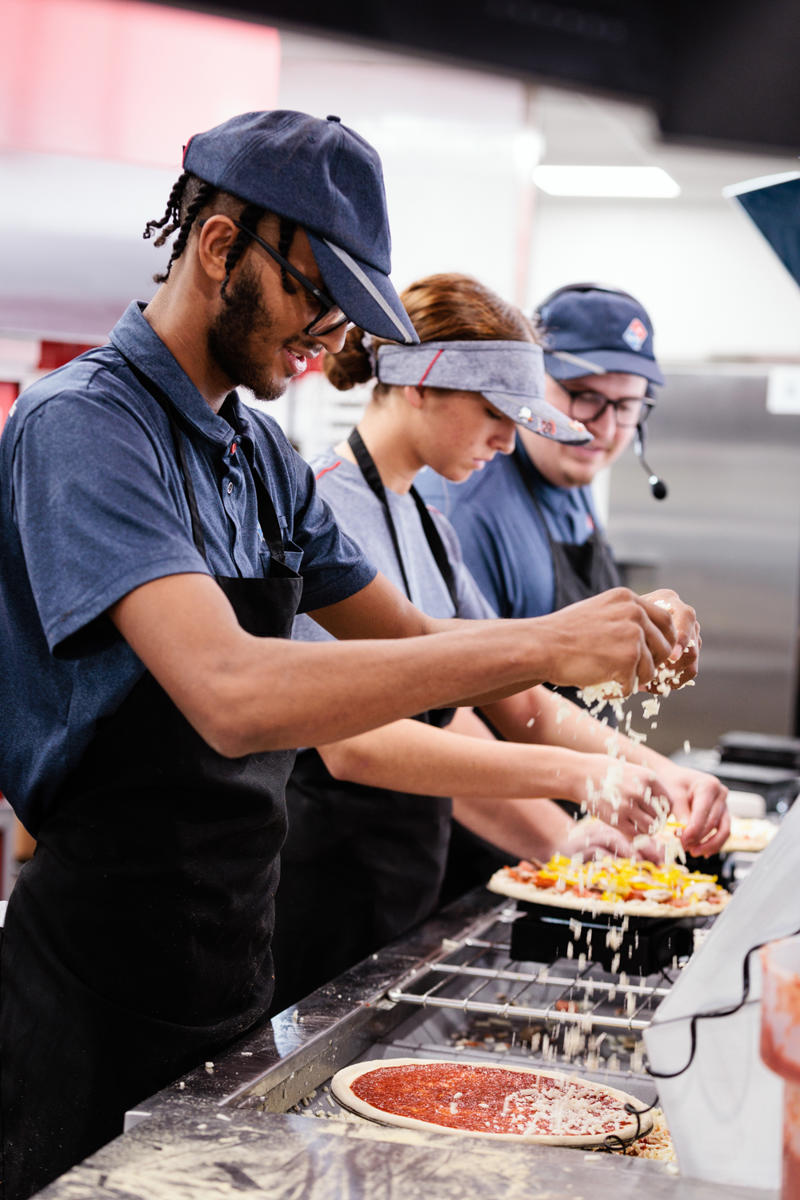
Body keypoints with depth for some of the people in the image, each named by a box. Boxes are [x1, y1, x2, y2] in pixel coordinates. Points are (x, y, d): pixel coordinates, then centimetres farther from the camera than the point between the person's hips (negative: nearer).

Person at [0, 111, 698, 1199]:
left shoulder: (263, 455, 9)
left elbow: (406, 638, 16)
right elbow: (231, 693, -31)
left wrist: (611, 637, -2)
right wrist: (540, 641, -28)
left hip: (233, 972, 8)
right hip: (105, 1003, -8)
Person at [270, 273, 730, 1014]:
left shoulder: (428, 526, 12)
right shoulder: (328, 507, -16)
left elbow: (520, 705, 12)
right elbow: (351, 743, -27)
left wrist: (652, 772, -4)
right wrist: (576, 774, -30)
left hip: (406, 895, 9)